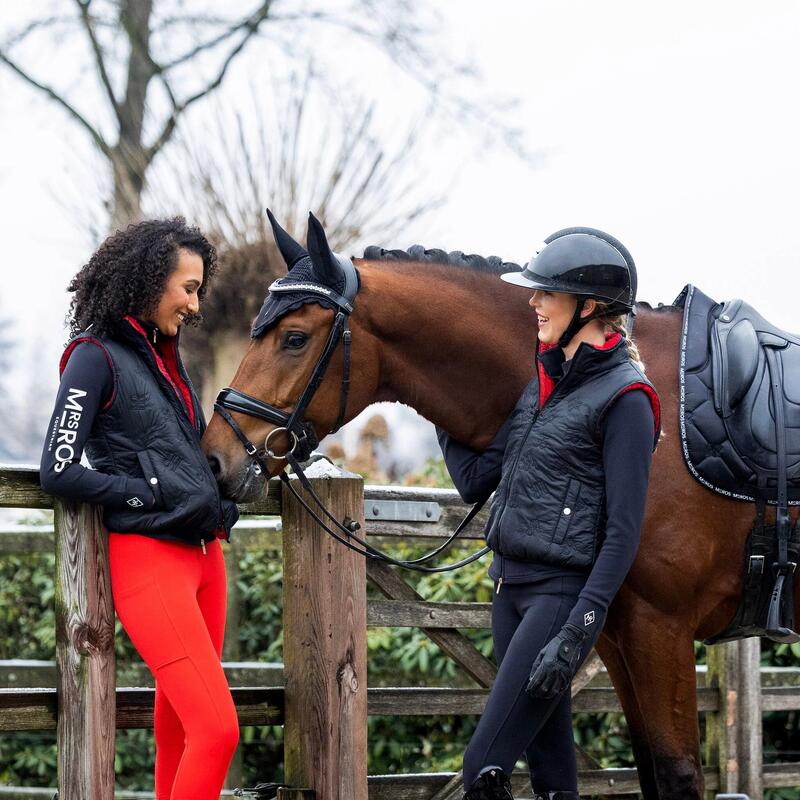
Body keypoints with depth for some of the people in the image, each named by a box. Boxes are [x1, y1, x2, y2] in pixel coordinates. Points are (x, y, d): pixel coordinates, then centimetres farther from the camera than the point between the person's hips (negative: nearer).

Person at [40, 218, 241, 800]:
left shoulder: (165, 353, 16)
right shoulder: (96, 356, -7)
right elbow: (58, 472, -12)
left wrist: (217, 501, 10)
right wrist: (153, 493, -11)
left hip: (204, 550, 8)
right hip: (148, 555, -8)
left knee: (177, 730, 10)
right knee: (218, 730, -15)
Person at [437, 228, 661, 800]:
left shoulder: (623, 398, -12)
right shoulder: (545, 382, 13)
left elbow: (623, 531, -17)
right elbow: (475, 480, 14)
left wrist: (579, 630, -23)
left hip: (563, 591, -8)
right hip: (511, 582, 9)